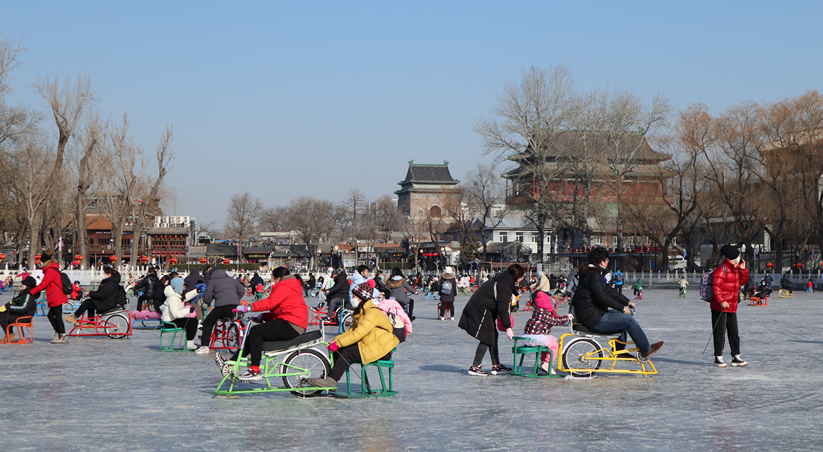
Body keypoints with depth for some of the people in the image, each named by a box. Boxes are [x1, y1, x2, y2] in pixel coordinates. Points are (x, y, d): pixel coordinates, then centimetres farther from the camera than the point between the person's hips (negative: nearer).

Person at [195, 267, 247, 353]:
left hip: (221, 305, -4)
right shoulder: (231, 279, 28)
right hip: (235, 305, 4)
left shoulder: (212, 281, 17)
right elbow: (242, 290, 17)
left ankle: (204, 346, 4)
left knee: (207, 323, 12)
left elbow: (207, 298, 15)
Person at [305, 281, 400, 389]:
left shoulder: (373, 313, -18)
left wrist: (338, 343, -26)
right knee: (338, 351, -4)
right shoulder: (361, 311, 15)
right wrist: (336, 340, -2)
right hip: (369, 345, 10)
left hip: (380, 349, -10)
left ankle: (331, 380, -20)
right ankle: (326, 377, -5)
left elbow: (358, 333, -26)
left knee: (347, 352, -23)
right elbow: (352, 330, 13)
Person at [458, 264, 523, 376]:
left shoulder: (500, 280, 13)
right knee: (487, 338, -9)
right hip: (480, 311, -11)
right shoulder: (504, 286, -19)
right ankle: (475, 367, -6)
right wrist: (508, 328, -28)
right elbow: (502, 309, -25)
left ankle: (496, 366, 16)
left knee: (493, 336, 12)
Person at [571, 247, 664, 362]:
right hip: (593, 319, -11)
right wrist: (621, 307, -16)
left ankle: (619, 350, 28)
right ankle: (646, 351, 4)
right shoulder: (593, 275, -18)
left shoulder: (592, 273, 16)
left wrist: (626, 302, 19)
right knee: (629, 320, -8)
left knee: (624, 317, 24)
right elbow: (603, 297, -26)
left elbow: (608, 291, 21)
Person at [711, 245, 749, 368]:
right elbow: (716, 287, -23)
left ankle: (736, 357, 15)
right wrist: (721, 301, -32)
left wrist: (742, 269, 11)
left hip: (732, 308, 9)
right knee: (720, 333, -4)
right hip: (720, 308, -9)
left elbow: (742, 281, 26)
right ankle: (718, 358, 2)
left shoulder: (734, 270, 17)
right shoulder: (721, 270, -14)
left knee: (734, 332, 10)